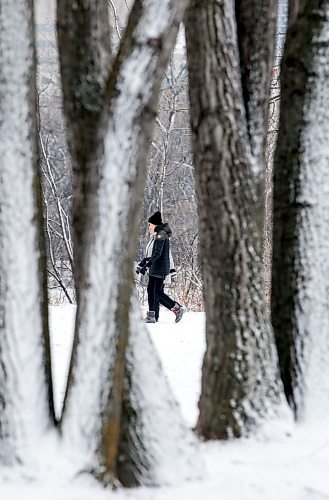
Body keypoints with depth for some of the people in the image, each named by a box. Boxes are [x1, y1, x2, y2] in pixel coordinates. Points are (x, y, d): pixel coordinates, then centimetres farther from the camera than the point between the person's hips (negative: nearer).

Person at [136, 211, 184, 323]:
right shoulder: (155, 236, 18)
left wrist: (146, 265, -27)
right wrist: (141, 265, 23)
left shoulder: (161, 235, -13)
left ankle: (177, 309, -9)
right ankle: (152, 316, 9)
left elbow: (157, 254, -22)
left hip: (160, 270, -10)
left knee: (157, 292, -12)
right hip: (154, 269, 10)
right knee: (151, 290, 7)